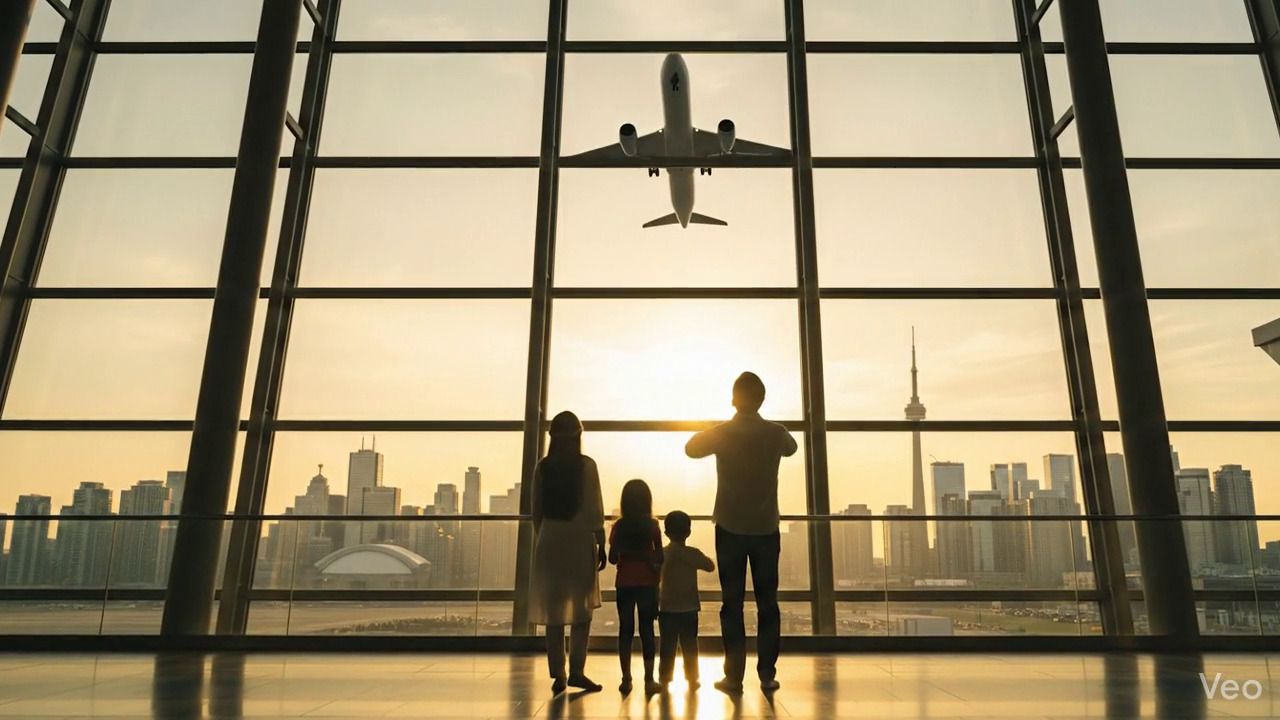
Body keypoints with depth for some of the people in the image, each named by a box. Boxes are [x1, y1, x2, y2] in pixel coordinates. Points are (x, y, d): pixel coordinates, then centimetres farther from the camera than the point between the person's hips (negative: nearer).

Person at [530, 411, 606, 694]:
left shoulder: (542, 467, 4)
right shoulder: (586, 465, -5)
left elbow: (536, 510, 6)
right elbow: (594, 509, -7)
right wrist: (601, 545, -2)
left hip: (549, 541, 3)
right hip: (579, 540, -3)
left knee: (554, 611, 6)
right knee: (582, 610, 5)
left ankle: (558, 675, 7)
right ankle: (576, 670, -1)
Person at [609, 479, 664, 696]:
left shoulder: (619, 526, -4)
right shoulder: (652, 525, -6)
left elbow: (613, 558, -5)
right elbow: (660, 557, -6)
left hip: (624, 584, 1)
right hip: (647, 583, -1)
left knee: (625, 629, 8)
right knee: (646, 629, 5)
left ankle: (626, 679, 10)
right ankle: (649, 680, 5)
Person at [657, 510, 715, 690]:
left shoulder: (661, 553, -3)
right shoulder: (692, 553, -10)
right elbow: (710, 566, 2)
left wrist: (656, 603, 14)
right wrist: (700, 559, 18)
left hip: (666, 609, 1)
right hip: (688, 609, -1)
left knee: (667, 647, 9)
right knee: (690, 647, 9)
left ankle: (664, 679, 12)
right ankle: (692, 679, 14)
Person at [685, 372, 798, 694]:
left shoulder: (722, 432, -8)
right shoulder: (776, 433, -4)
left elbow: (691, 448, 10)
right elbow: (791, 448, 20)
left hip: (731, 529, -1)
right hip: (766, 529, 1)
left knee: (732, 603, 4)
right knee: (768, 603, 9)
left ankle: (734, 676, 4)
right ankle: (767, 675, 10)